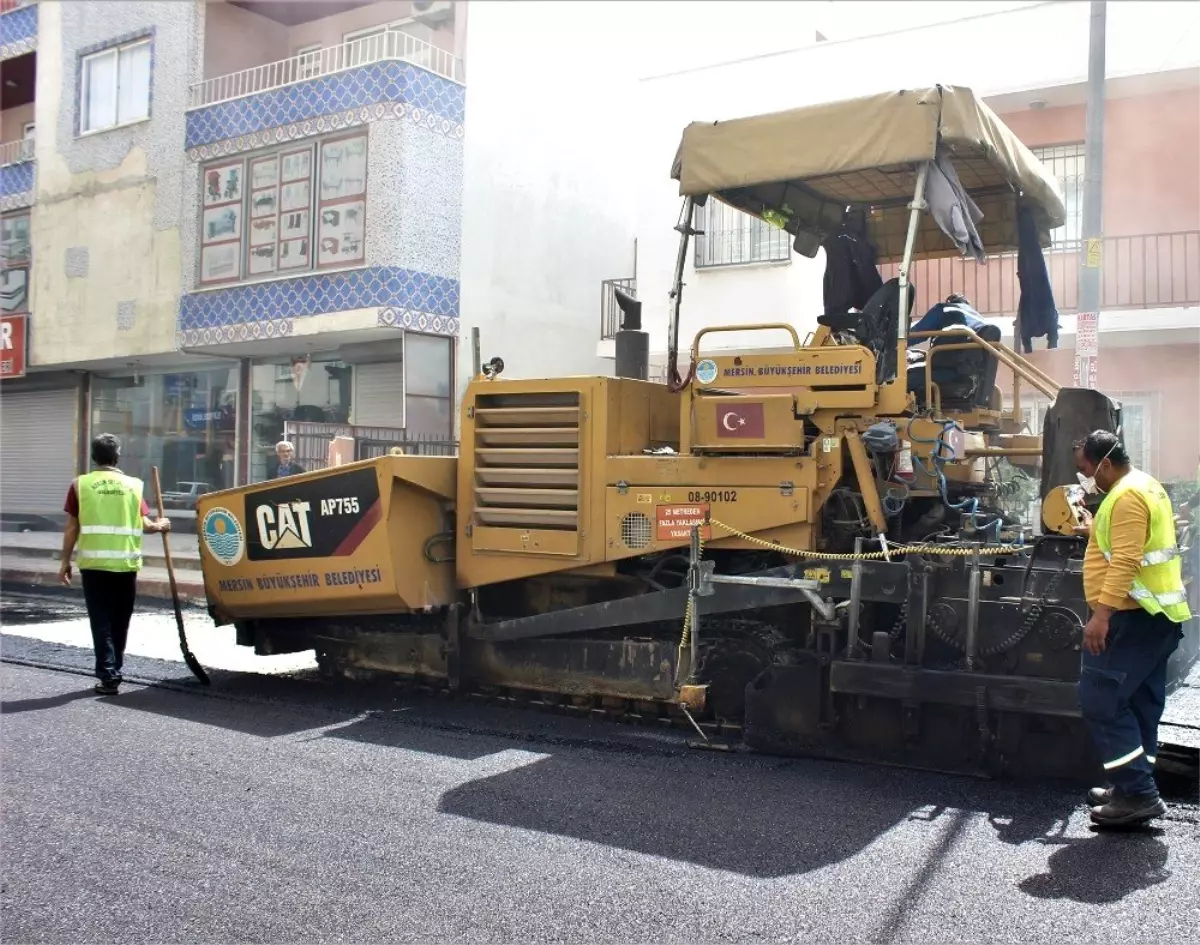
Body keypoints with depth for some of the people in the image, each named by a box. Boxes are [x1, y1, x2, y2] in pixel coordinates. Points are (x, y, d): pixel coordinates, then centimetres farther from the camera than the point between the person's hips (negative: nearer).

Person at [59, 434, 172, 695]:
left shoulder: (80, 485, 0)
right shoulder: (133, 485, 2)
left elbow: (72, 528, 0)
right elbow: (144, 525, 0)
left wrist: (65, 561, 9)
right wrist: (161, 525, 22)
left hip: (94, 563, -1)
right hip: (125, 563, 1)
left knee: (101, 621, 2)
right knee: (119, 622, 14)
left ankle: (108, 677, -3)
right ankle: (113, 671, 24)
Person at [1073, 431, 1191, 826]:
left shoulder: (1127, 496, -17)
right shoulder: (1142, 486, 17)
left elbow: (1126, 562, -26)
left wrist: (1101, 615, -29)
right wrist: (1095, 530, 17)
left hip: (1137, 617, -11)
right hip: (1154, 614, 11)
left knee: (1101, 700, -10)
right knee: (1139, 703, 14)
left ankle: (1138, 793, -9)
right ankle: (1135, 789, 21)